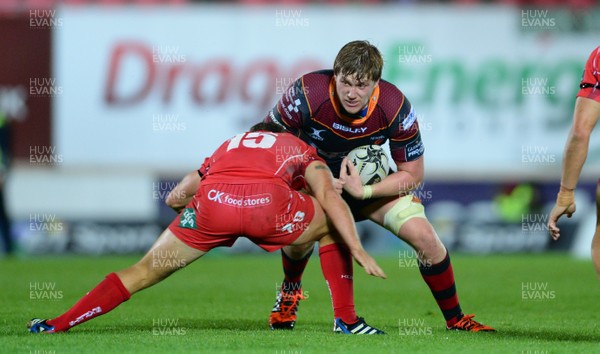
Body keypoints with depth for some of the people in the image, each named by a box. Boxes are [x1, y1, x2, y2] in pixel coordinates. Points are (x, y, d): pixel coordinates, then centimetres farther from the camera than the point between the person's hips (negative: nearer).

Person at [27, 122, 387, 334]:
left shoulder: (228, 146, 41)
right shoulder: (303, 151, 33)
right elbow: (330, 197, 14)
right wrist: (358, 250, 8)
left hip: (213, 200, 2)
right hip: (268, 201, -2)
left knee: (144, 272, 14)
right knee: (330, 226, 26)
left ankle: (56, 325, 11)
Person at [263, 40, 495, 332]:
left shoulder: (395, 107, -27)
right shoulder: (308, 94, -32)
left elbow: (413, 175, -15)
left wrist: (364, 191, -31)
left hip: (368, 180, 2)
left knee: (424, 237, -14)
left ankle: (455, 319, 9)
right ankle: (290, 289, 5)